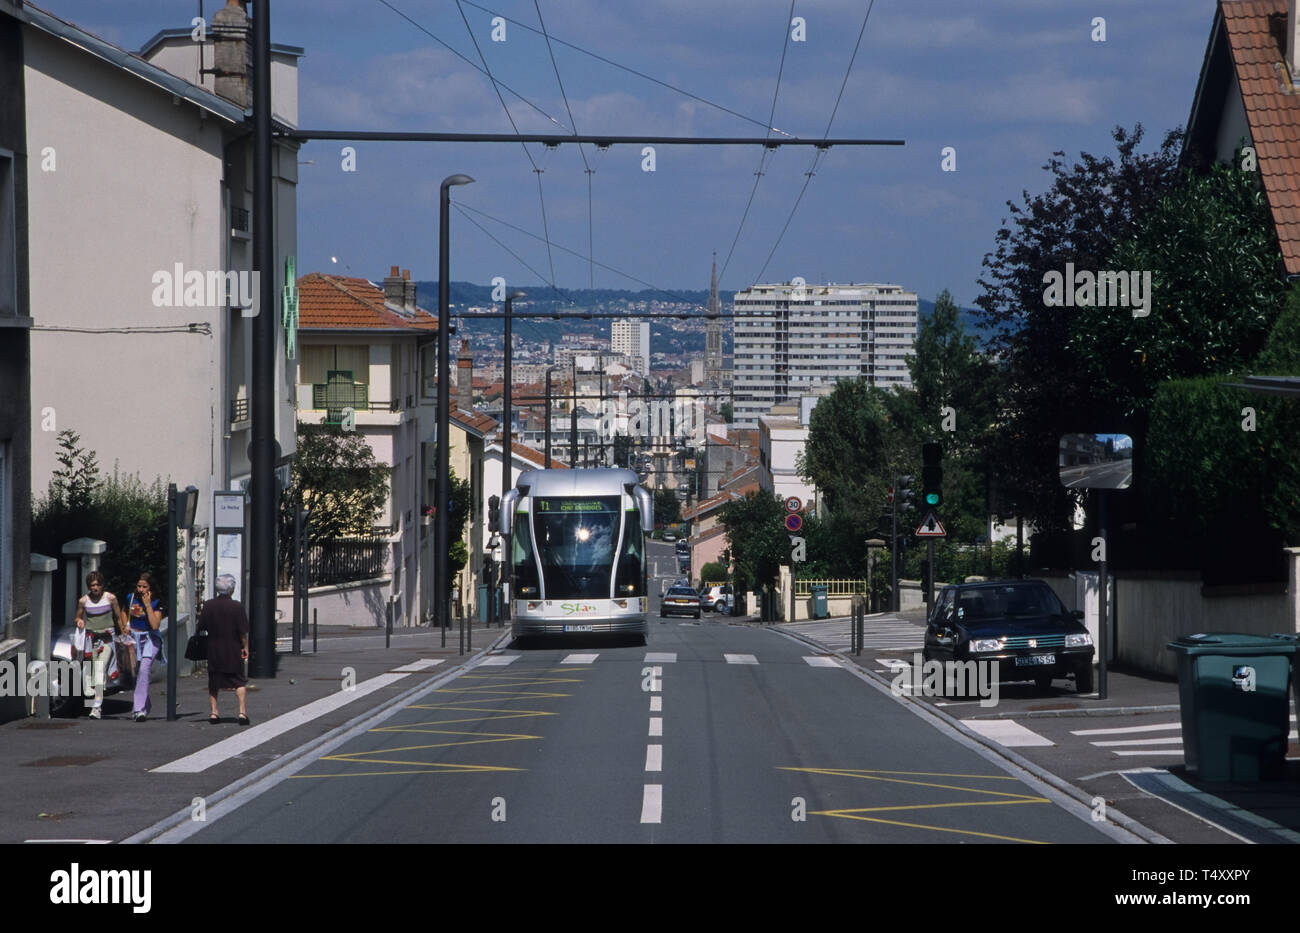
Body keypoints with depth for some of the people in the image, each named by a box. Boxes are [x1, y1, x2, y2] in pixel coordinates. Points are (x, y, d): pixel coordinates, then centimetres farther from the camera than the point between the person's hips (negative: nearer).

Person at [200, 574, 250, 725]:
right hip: (233, 651, -2)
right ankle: (242, 712, -3)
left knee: (213, 684, 13)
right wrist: (245, 647, 0)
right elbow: (243, 631, -10)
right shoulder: (237, 606, -12)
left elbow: (201, 626, 0)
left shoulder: (208, 605, -5)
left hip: (213, 651, 2)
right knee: (240, 682, 6)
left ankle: (214, 712, 11)